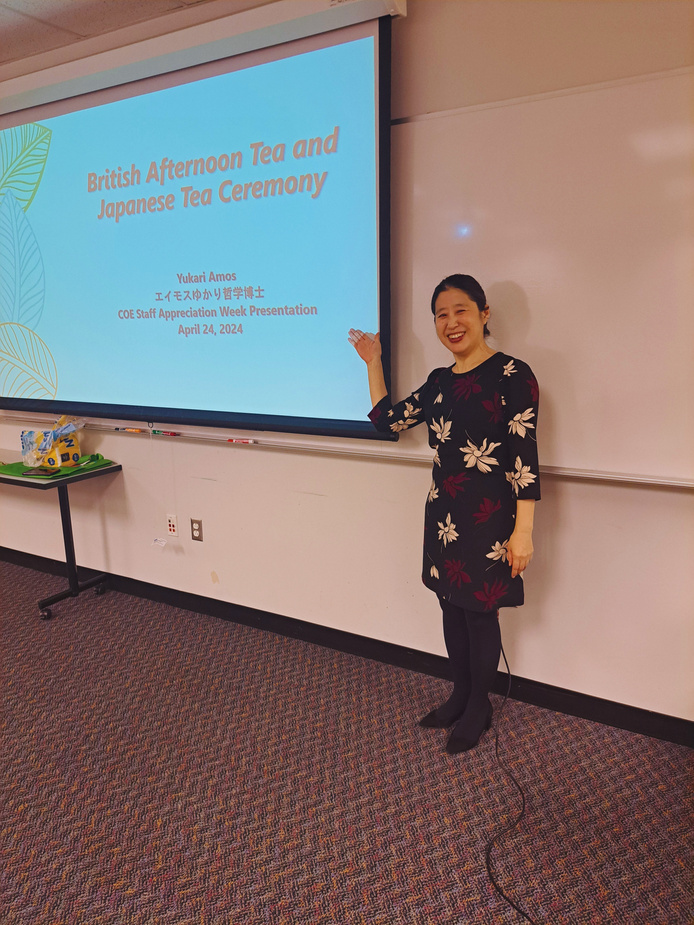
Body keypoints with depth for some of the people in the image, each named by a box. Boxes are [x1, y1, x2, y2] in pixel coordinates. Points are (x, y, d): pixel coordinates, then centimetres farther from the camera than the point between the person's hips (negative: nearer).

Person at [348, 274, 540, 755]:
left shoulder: (513, 375, -11)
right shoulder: (440, 381, 9)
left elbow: (525, 457, -14)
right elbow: (386, 418, 15)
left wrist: (523, 530, -16)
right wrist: (373, 361, 14)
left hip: (490, 517, -6)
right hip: (444, 515, 6)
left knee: (479, 612, 7)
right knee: (451, 607, 16)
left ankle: (479, 708, 29)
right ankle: (460, 695, 36)